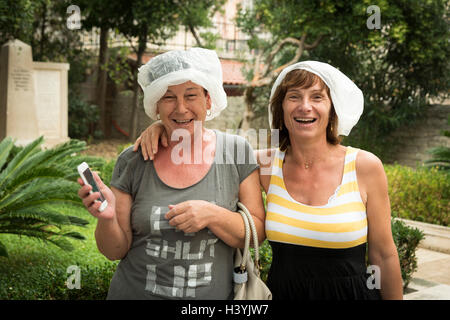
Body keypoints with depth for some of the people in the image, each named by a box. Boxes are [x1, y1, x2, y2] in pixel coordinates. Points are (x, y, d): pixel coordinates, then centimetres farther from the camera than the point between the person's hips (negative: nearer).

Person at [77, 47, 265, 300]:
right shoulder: (132, 161, -7)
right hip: (135, 292, 1)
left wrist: (212, 215, -23)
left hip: (215, 294, 0)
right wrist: (107, 219, -22)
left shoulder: (236, 151, -8)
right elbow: (116, 250, -3)